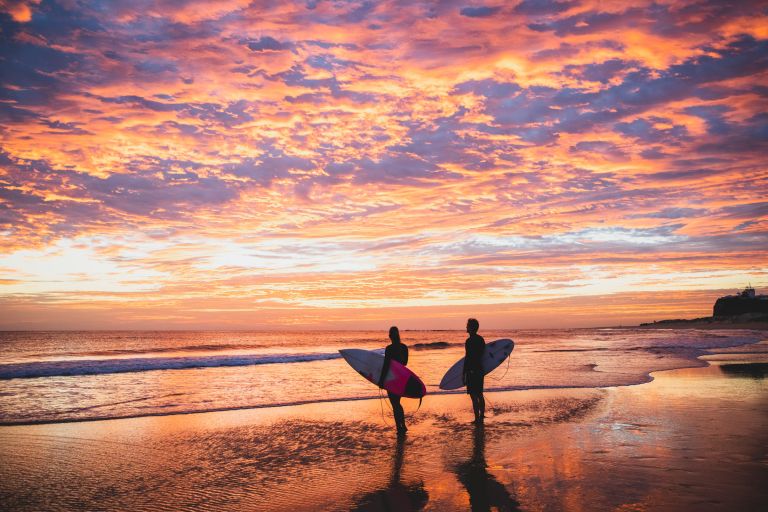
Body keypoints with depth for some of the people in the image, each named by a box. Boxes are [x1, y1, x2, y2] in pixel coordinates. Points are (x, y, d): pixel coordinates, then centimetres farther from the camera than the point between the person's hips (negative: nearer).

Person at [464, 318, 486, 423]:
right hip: (480, 370, 9)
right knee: (480, 395, 17)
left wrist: (464, 374, -14)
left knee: (474, 396, -4)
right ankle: (481, 416, 26)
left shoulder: (469, 341, -17)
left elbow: (467, 358, -18)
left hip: (472, 371, -9)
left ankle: (477, 418, -3)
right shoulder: (481, 339, 9)